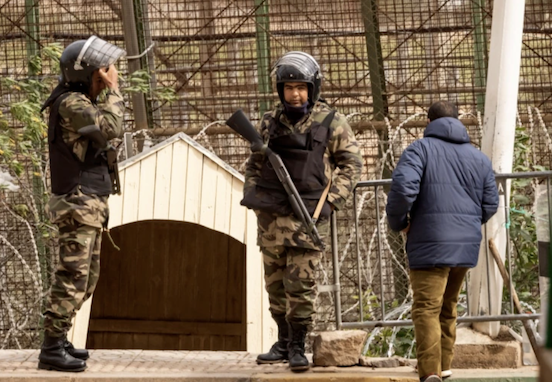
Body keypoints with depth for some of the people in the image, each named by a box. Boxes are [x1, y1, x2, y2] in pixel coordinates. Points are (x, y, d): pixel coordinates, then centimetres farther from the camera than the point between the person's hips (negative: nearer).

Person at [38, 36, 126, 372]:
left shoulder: (80, 102, 17)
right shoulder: (71, 103, -15)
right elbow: (111, 129, -27)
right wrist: (114, 91, -17)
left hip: (90, 205, 10)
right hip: (79, 205, -10)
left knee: (86, 279, 14)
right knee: (72, 279, -12)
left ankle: (58, 341, 21)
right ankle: (52, 350, -12)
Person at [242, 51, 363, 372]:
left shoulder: (331, 123, -1)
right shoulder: (271, 122, 9)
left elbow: (352, 164, 3)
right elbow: (255, 163, 20)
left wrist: (332, 199, -7)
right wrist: (251, 195, 5)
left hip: (309, 216, -4)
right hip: (271, 215, 4)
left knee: (301, 283, -8)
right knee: (276, 282, 9)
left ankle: (298, 347, 2)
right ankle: (284, 342, 21)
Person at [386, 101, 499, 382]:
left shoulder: (420, 150, -4)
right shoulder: (478, 157, 13)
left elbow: (402, 187, -18)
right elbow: (490, 204, 12)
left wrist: (398, 222, -2)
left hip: (430, 244, -6)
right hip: (467, 244, 6)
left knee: (426, 308, -9)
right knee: (447, 307, 21)